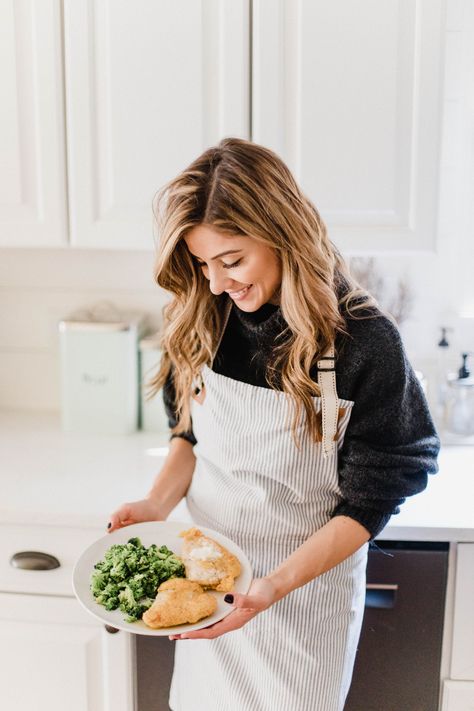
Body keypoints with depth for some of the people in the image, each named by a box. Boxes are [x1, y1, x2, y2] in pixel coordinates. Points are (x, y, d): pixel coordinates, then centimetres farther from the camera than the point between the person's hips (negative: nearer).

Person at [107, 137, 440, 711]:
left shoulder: (366, 344, -22)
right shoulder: (202, 320, -8)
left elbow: (366, 506, -16)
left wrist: (275, 586, -25)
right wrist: (158, 503, -11)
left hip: (309, 583, -3)